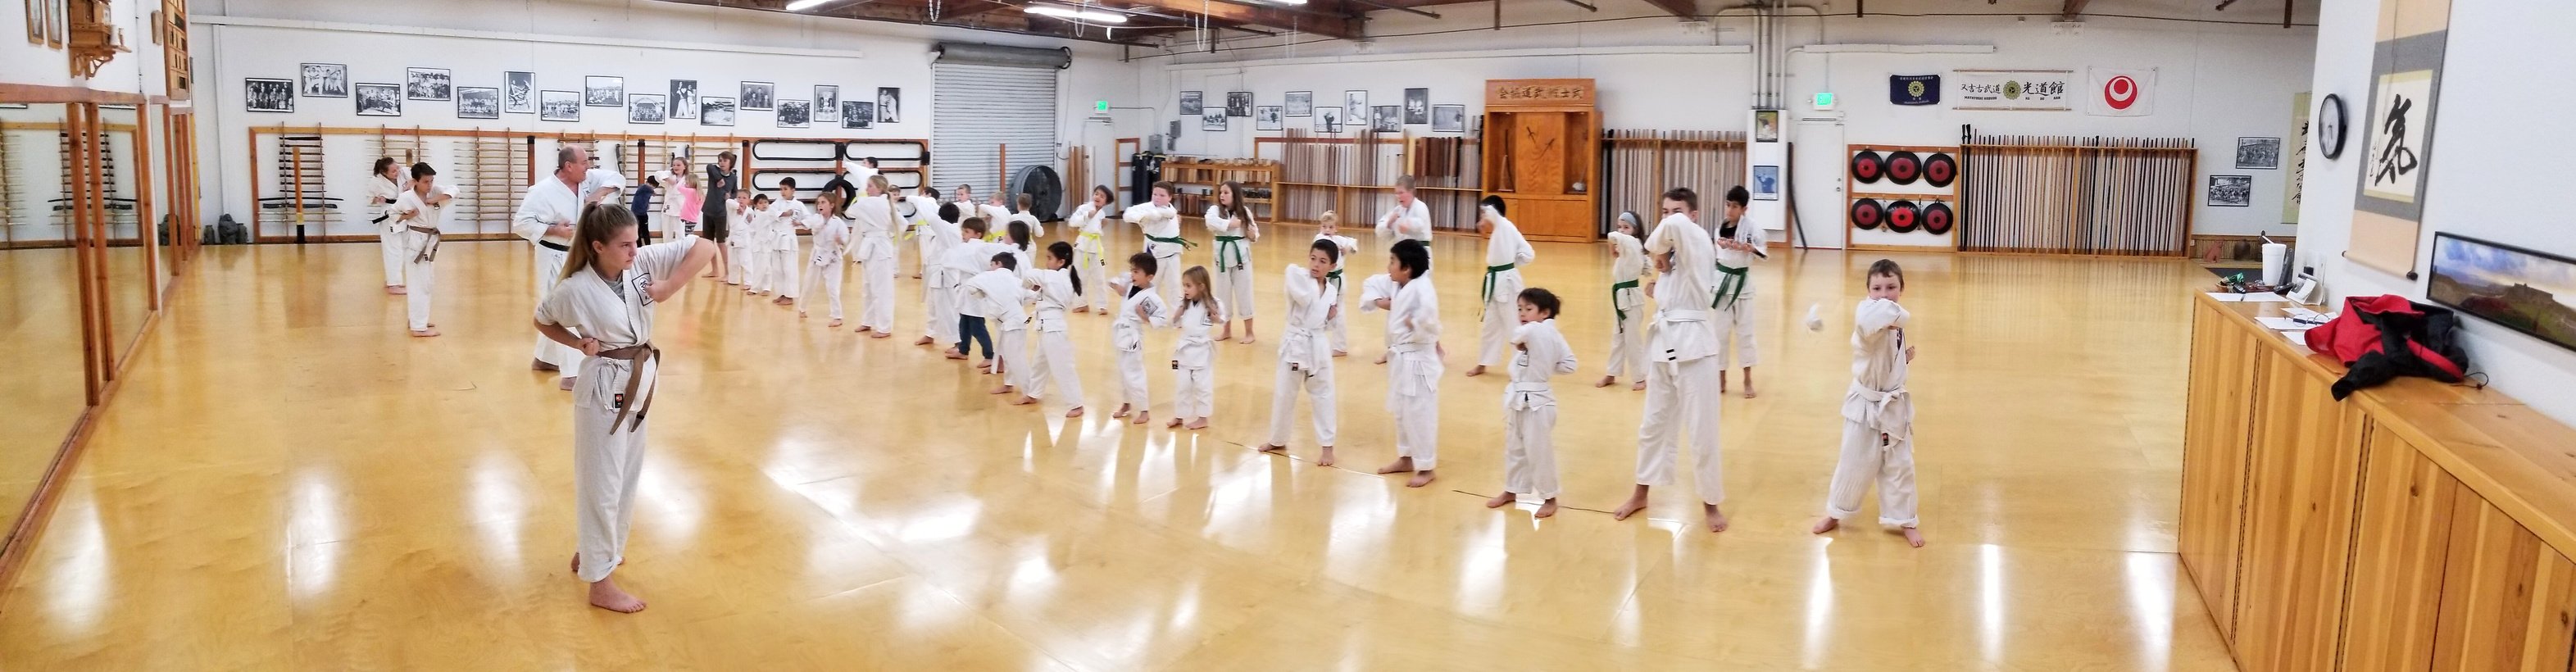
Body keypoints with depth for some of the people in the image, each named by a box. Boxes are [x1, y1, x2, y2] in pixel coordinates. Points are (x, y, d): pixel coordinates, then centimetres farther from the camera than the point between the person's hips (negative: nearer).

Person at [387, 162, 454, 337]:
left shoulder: (434, 192, -2)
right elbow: (391, 214, -4)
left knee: (426, 282, 18)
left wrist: (437, 198, -22)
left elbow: (453, 190, -10)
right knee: (418, 284, -7)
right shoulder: (406, 198, -14)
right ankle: (419, 327, -5)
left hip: (431, 240, 7)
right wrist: (406, 216, -21)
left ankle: (418, 319, 32)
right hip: (415, 241, -7)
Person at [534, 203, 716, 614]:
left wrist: (672, 285, -19)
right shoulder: (576, 289, -18)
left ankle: (594, 549, 41)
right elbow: (543, 322, 1)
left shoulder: (644, 262, -9)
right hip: (605, 387, -6)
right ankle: (600, 583, 11)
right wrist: (578, 343, -13)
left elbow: (705, 248, -10)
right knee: (602, 481, 1)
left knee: (626, 475, 20)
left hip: (640, 381, 6)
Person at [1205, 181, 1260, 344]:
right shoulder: (1215, 209, -4)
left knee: (1244, 292, 3)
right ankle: (1227, 330, 27)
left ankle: (1249, 332, 14)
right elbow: (1210, 221, -28)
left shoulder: (1244, 212, -1)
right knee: (1223, 292, 11)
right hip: (1223, 255, 1)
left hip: (1241, 255, -1)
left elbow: (1253, 235, 6)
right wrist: (1232, 223, -26)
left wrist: (1253, 235, -17)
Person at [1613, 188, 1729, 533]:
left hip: (1693, 342, -8)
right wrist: (1661, 262, 0)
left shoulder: (1698, 240, -9)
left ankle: (1711, 502, 16)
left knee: (1702, 430, 1)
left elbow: (1675, 225, -31)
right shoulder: (1673, 249, 13)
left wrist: (1657, 246, -12)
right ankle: (1641, 494, 30)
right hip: (1664, 342, 8)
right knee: (1654, 423, 17)